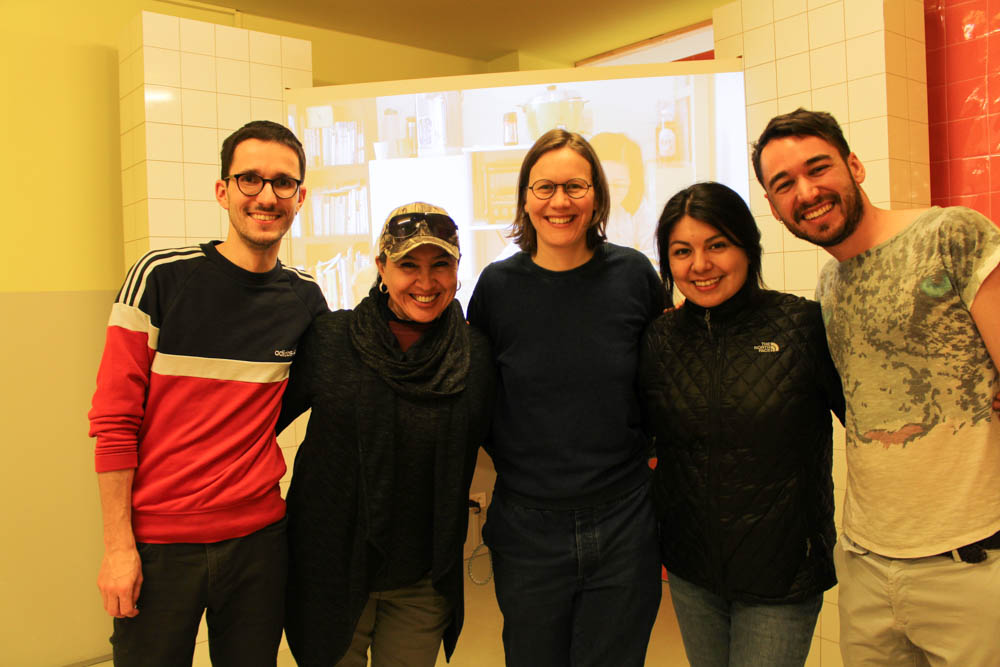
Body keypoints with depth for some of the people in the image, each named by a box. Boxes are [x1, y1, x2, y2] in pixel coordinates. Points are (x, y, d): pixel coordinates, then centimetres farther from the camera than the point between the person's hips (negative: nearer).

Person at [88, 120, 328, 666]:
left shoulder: (304, 298, 0)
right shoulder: (161, 278, -9)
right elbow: (113, 420, -8)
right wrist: (118, 545, -9)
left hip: (259, 538, 3)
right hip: (157, 542, -2)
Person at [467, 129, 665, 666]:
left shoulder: (632, 274, -3)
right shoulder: (498, 285, -4)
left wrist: (654, 453, 2)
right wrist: (515, 462, 1)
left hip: (624, 524, 0)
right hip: (528, 526, 0)